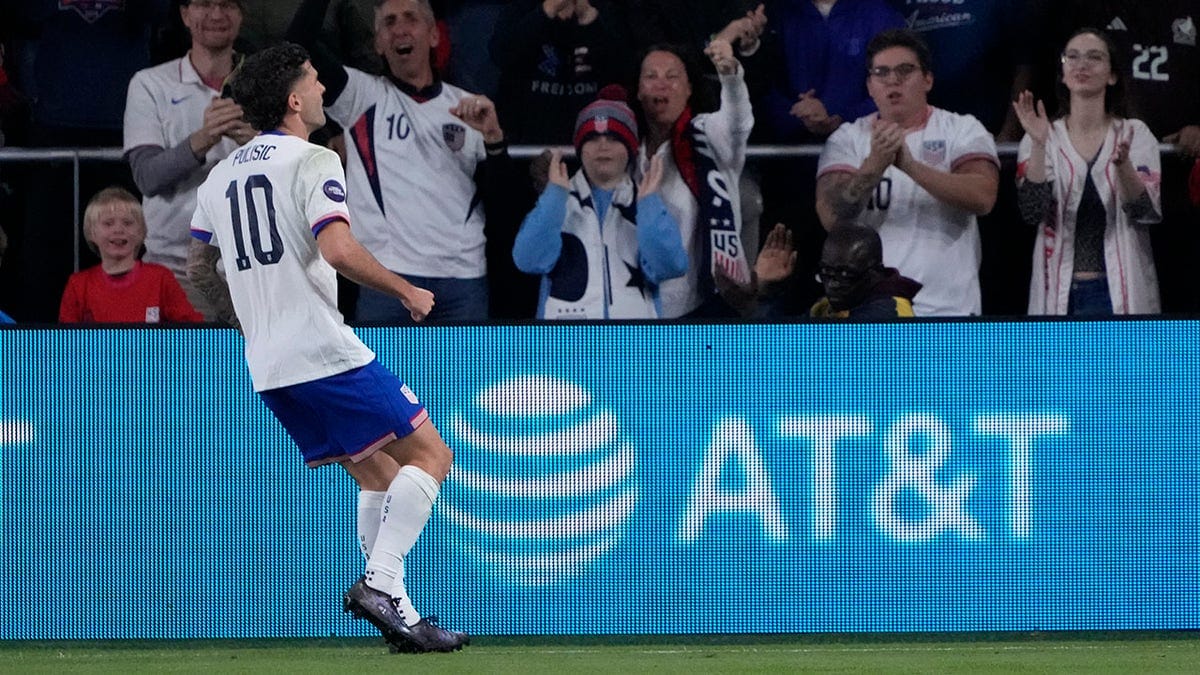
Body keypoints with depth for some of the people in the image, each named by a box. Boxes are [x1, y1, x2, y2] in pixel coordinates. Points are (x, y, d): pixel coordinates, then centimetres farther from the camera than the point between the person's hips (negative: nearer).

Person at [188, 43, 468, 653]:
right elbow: (337, 249, -22)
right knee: (428, 456, -2)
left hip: (267, 369, 8)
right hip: (324, 352, -8)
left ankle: (397, 612, 7)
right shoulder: (313, 161, -8)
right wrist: (407, 292, -10)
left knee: (377, 475, 16)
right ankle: (380, 582, -18)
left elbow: (195, 265, 25)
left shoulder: (221, 176, 15)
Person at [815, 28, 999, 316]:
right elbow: (832, 218, -6)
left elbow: (983, 197, -12)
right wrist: (874, 166, -23)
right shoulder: (847, 139, 9)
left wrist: (910, 165, -23)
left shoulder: (962, 129, 6)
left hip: (947, 306, -1)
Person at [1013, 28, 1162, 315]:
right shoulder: (1047, 138, 5)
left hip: (1119, 290, 0)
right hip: (1060, 292, 1)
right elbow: (1032, 212, -8)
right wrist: (1038, 146, -21)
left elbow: (1146, 212, -8)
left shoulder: (1135, 135, 5)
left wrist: (1122, 163, -27)